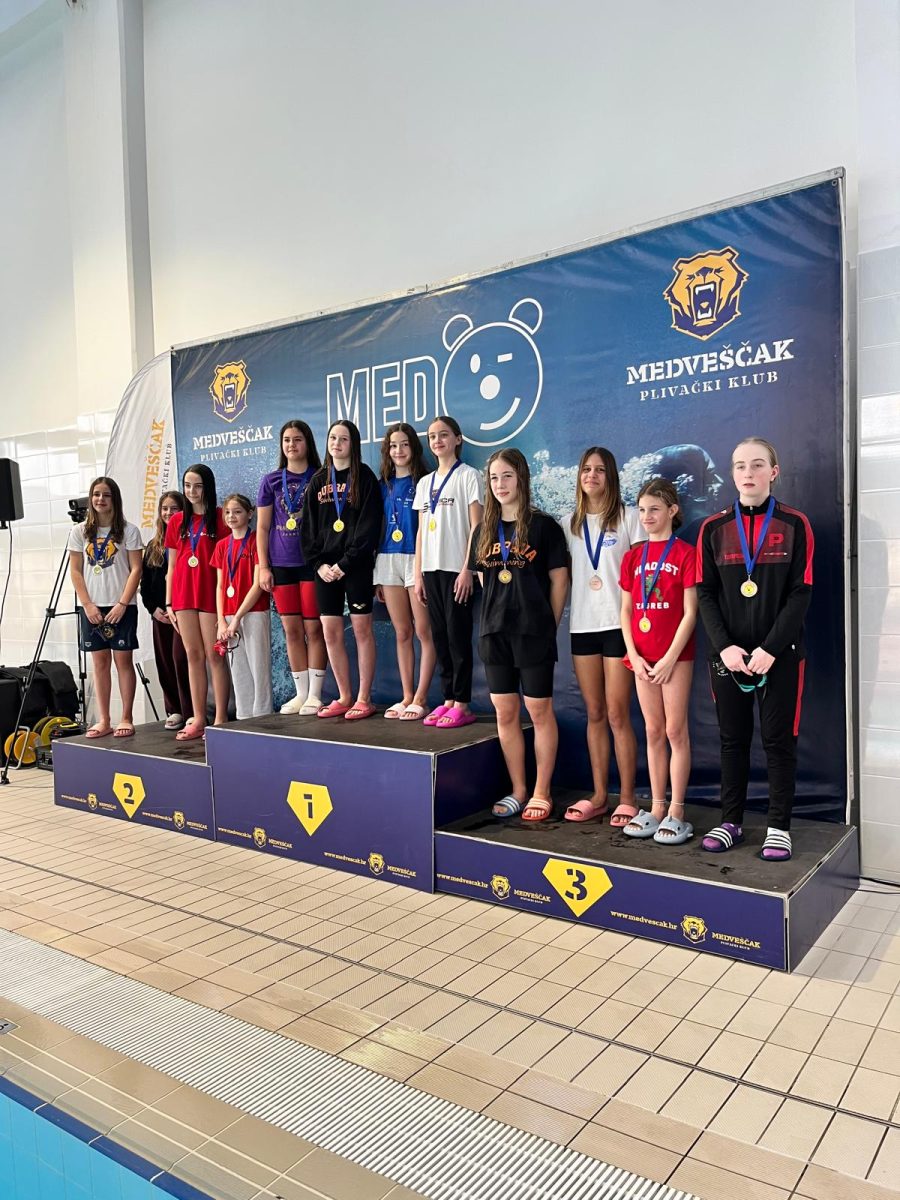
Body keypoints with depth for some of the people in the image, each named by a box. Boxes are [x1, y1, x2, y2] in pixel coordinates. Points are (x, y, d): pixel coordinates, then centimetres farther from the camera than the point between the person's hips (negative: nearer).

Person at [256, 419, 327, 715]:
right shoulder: (271, 481, 9)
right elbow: (262, 527, 9)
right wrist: (263, 567, 2)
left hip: (312, 562, -3)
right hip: (281, 564, 3)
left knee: (313, 628, -1)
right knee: (292, 630, 6)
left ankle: (315, 695, 7)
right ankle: (301, 693, 16)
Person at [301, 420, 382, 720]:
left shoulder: (364, 477, -1)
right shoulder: (318, 481, 13)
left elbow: (369, 526, -9)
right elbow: (308, 527, 10)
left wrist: (345, 563, -14)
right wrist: (319, 564, -2)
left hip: (357, 566, -4)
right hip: (325, 568, 5)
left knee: (362, 630, 0)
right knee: (331, 634, 5)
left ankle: (363, 699, 8)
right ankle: (344, 698, 17)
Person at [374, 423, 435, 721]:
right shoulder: (384, 486, 14)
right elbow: (379, 528, 15)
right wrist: (376, 574, 12)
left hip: (416, 560, -5)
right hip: (388, 561, 5)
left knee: (423, 632, -4)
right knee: (402, 633, 9)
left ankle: (420, 699, 2)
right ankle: (406, 697, 15)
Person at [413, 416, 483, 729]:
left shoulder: (468, 476, -1)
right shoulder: (424, 483, 16)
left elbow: (476, 526, -7)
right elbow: (421, 530, 15)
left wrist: (467, 569, -14)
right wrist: (418, 574, 9)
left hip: (456, 568, -6)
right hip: (431, 568, 6)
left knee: (458, 635, -4)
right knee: (439, 636, 7)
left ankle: (462, 705, 2)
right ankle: (448, 700, 14)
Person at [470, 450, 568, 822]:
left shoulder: (544, 526, -4)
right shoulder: (484, 530, 9)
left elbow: (559, 580, -2)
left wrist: (548, 625, -1)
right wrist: (498, 617, 10)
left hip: (534, 633, -5)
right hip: (495, 633, 5)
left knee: (540, 711, 3)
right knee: (504, 713, 8)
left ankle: (541, 793, 15)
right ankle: (518, 790, 21)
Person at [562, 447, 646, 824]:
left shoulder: (628, 517, 1)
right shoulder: (569, 523, 13)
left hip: (619, 624, -4)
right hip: (582, 626, 4)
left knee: (617, 715, -3)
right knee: (595, 714, 9)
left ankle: (626, 798, 7)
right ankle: (599, 795, 18)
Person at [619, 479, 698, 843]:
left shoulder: (684, 554, -5)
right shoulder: (633, 557, 10)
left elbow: (690, 612, -9)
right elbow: (626, 611, 9)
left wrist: (670, 658, -13)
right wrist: (634, 655, -1)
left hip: (675, 655, -5)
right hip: (643, 657, 5)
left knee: (676, 731, 0)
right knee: (654, 731, 11)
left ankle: (677, 813, 7)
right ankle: (656, 808, 19)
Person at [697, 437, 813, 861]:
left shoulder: (794, 524, 0)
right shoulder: (713, 528, 5)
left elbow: (801, 592, -5)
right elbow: (705, 593, 2)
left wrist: (770, 648, -13)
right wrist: (724, 646, -10)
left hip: (780, 653, -2)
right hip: (728, 654, 2)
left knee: (778, 740, 4)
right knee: (733, 739, 9)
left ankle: (779, 827, 16)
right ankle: (730, 821, 20)